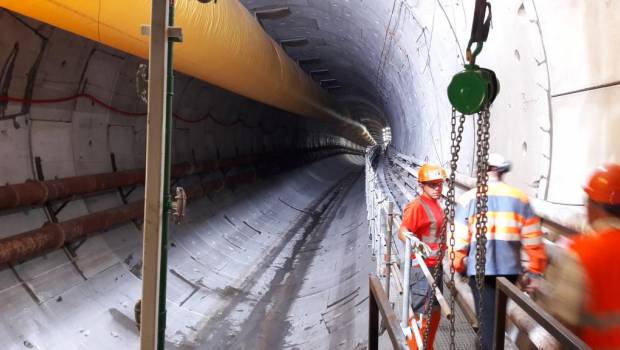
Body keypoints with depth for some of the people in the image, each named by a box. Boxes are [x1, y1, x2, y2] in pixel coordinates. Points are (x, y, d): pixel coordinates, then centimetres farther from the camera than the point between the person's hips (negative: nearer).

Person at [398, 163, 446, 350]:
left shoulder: (436, 205, 12)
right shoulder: (417, 206, -18)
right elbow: (403, 232, -25)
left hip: (436, 266, 10)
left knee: (435, 312, 19)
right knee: (421, 313, -5)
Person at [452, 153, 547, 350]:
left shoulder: (469, 198, -2)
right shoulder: (520, 198, 3)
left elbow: (459, 238, -4)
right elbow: (533, 240, 1)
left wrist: (459, 266, 11)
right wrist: (535, 271, 11)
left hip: (480, 268, -2)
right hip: (510, 268, 2)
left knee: (488, 318, 3)